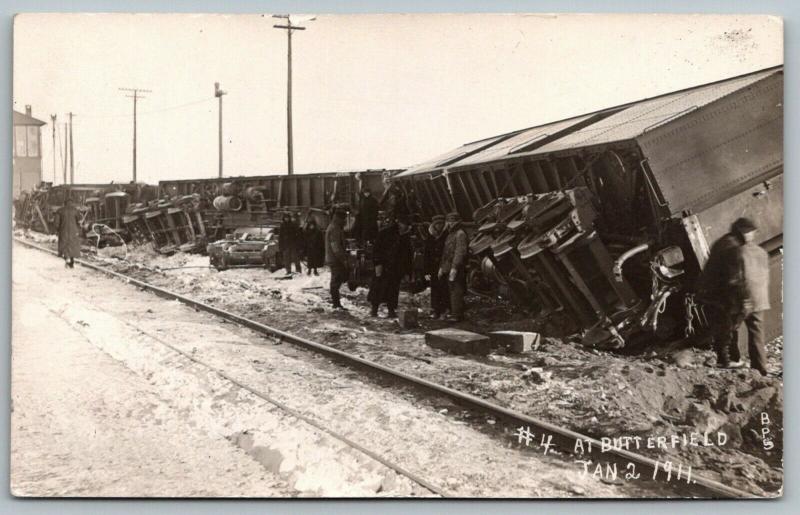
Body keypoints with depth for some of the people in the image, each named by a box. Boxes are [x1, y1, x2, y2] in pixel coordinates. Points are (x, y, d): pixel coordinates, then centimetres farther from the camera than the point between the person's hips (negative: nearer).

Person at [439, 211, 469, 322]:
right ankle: (453, 313, 17)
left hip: (456, 269, -9)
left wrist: (454, 268, -25)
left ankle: (457, 315, -9)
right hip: (448, 268, 9)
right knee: (452, 291, 11)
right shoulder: (450, 234, 20)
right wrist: (441, 267, 20)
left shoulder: (460, 234, -10)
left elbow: (460, 252, -19)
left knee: (456, 292, -10)